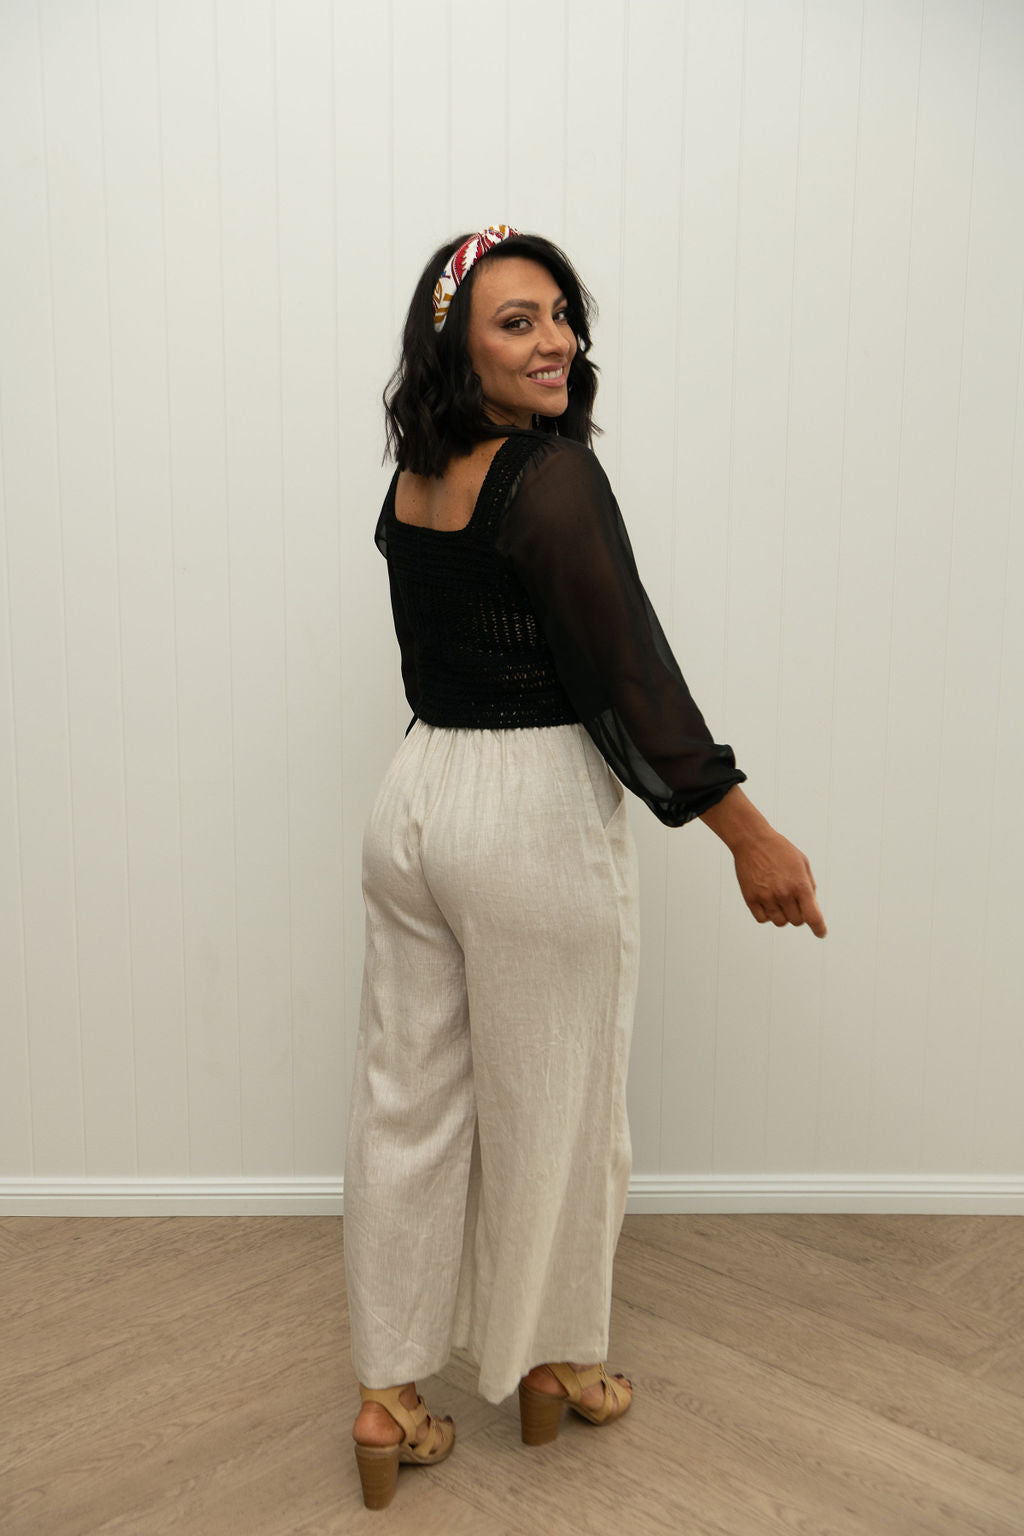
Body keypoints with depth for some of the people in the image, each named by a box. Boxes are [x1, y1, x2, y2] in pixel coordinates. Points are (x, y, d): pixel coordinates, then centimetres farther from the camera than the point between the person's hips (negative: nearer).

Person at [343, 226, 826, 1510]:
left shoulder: (410, 479, 7)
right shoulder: (554, 476, -16)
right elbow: (631, 672, -19)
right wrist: (751, 838, -14)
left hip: (413, 796, 7)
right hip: (535, 818, -7)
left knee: (406, 1099, 13)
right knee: (549, 1105, 12)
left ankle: (388, 1394, 27)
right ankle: (546, 1360, 35)